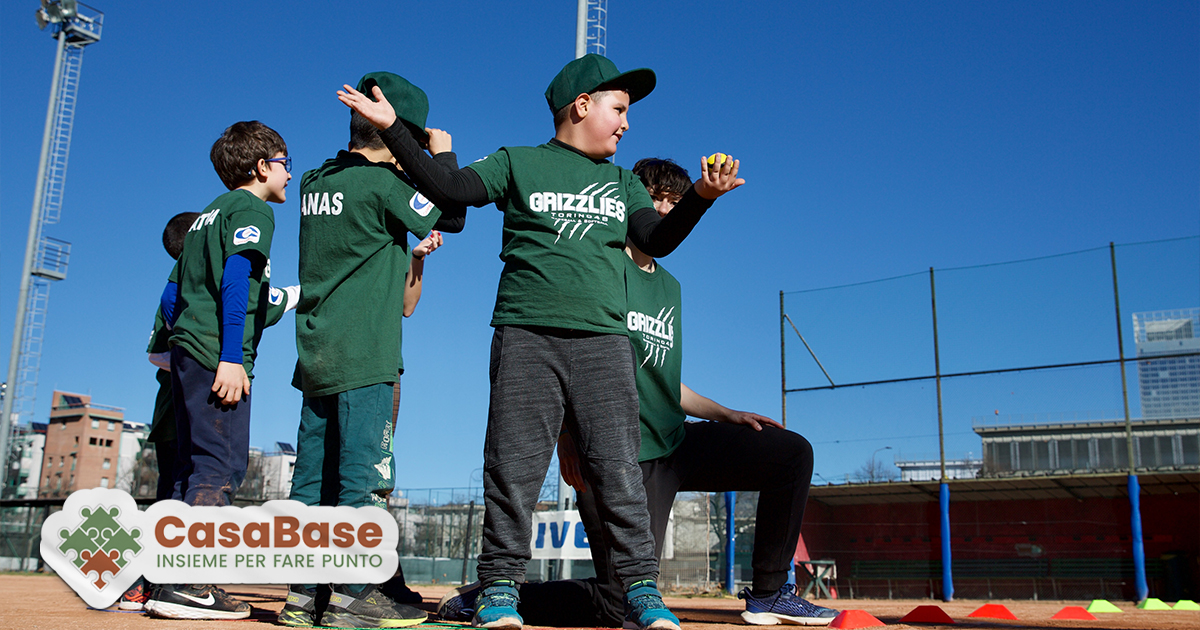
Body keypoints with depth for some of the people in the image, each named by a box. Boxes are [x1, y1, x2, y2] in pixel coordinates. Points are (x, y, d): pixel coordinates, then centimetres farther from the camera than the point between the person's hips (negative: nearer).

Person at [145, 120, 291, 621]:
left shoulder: (209, 215, 26)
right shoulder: (252, 208, -1)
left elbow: (173, 289, 24)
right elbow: (235, 279, -15)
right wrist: (231, 358, -21)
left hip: (185, 354, 9)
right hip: (217, 355, -9)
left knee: (196, 467, 10)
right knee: (221, 466, -12)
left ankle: (170, 580, 10)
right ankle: (183, 585, -17)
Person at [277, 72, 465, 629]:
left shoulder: (314, 183, 15)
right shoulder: (380, 182, -9)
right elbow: (451, 217, -1)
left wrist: (412, 254, 18)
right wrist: (444, 156, 9)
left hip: (315, 354, 8)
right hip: (364, 357, -8)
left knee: (312, 476, 7)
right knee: (363, 474, -5)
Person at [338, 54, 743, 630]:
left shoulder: (622, 183, 22)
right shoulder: (518, 163, 12)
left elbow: (657, 241, 9)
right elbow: (447, 186, 3)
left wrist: (700, 196, -6)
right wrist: (392, 127, -4)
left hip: (603, 340, 2)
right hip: (526, 335, -2)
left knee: (618, 469, -2)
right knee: (514, 466, -2)